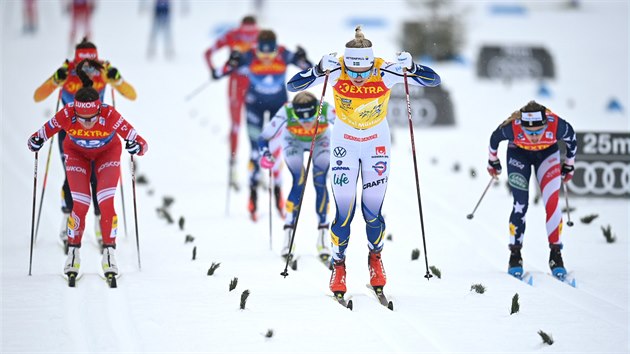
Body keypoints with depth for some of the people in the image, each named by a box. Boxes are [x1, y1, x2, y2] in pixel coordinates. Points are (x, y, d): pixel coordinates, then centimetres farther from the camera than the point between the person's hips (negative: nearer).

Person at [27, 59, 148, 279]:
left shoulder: (110, 116, -38)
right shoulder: (67, 115, -36)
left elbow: (141, 143, -37)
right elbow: (41, 135, -23)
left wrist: (137, 146, -58)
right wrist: (35, 142, -44)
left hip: (108, 153, -1)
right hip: (77, 155, 1)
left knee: (106, 203, -16)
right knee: (80, 205, -11)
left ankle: (109, 253, 0)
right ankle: (73, 254, 8)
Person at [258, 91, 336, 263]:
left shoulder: (326, 111, -40)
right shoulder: (286, 113, -39)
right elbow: (263, 138, -28)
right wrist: (265, 155, -48)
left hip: (320, 141, 1)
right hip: (294, 142, -1)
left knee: (320, 182, -16)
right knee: (299, 182, -19)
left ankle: (322, 237, -7)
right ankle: (288, 235, -9)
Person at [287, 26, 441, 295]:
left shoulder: (385, 73, -23)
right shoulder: (336, 72, -23)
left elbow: (433, 80, -20)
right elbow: (293, 85, -25)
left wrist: (409, 67, -39)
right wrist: (320, 70, -41)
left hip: (376, 144, 0)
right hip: (344, 142, 0)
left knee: (373, 211, 1)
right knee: (344, 210, -5)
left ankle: (375, 257, 28)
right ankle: (338, 265, 16)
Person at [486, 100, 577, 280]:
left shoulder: (557, 125, -37)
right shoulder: (511, 127, -38)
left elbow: (571, 140, -12)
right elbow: (495, 139, -13)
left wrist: (569, 166, 2)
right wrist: (493, 161, 4)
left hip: (547, 153, 1)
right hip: (519, 153, 0)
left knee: (552, 203, -12)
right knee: (520, 205, -8)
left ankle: (556, 255, 0)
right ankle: (515, 256, 5)